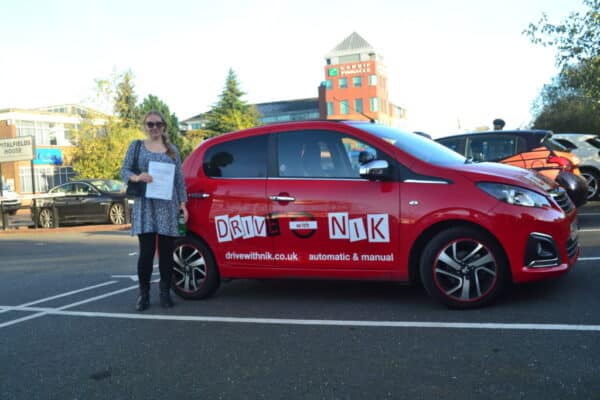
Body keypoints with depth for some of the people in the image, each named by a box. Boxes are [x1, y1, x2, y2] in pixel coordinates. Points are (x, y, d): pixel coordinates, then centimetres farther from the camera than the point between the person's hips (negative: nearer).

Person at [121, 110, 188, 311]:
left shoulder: (172, 150, 14)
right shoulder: (136, 146, 11)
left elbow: (179, 179, 13)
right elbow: (124, 171, 6)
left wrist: (182, 203, 6)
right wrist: (137, 177, -15)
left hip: (168, 205, 2)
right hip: (145, 205, -2)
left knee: (166, 251, 2)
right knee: (146, 251, -7)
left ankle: (165, 292, 14)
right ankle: (144, 293, 5)